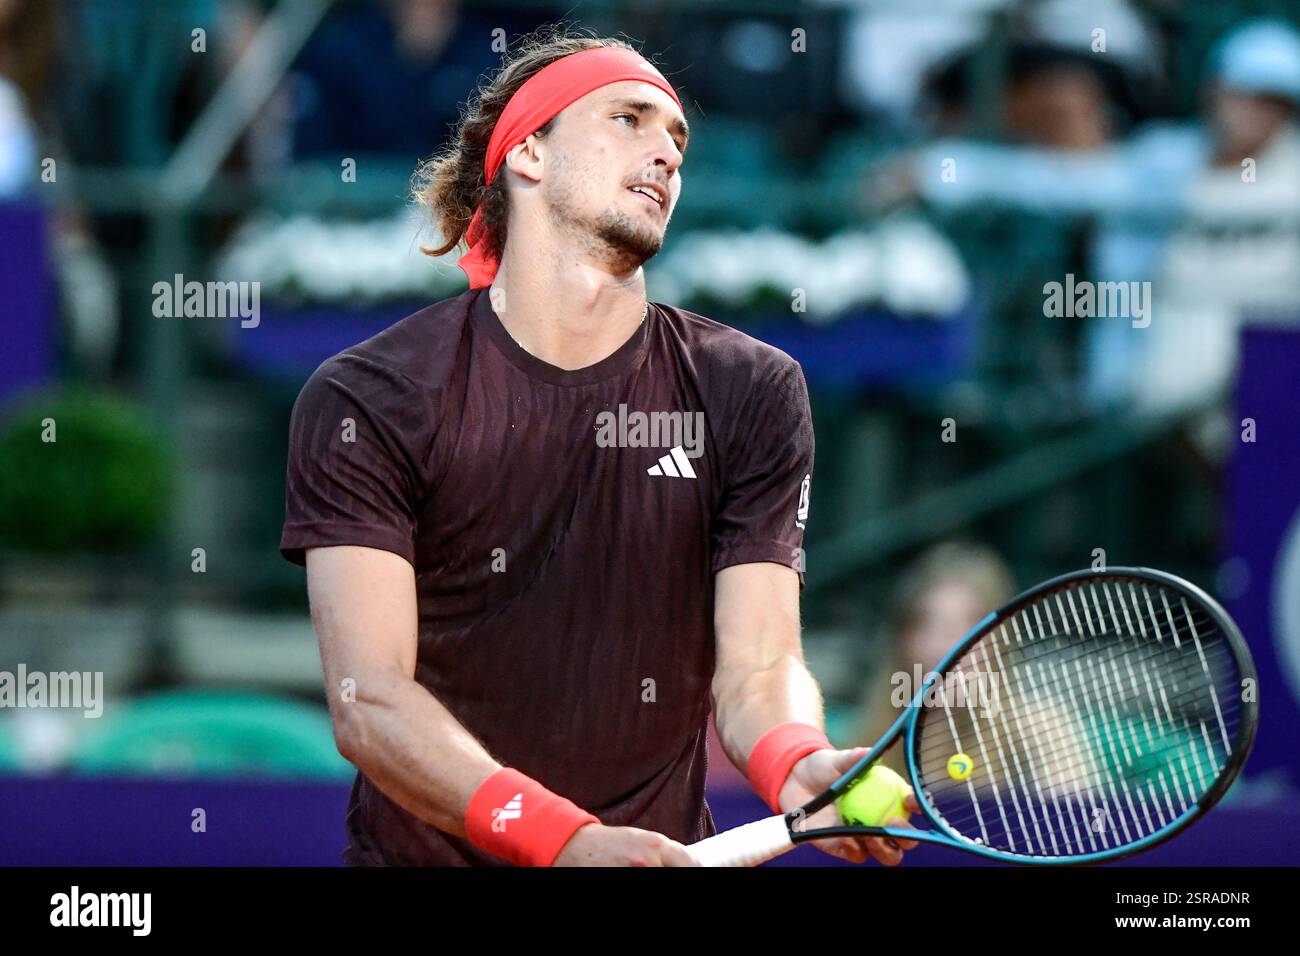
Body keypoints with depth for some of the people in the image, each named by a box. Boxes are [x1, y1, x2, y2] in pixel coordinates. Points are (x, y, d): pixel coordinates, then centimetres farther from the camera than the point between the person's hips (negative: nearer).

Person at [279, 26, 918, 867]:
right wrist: (571, 842, -28)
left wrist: (802, 768, -27)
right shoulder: (368, 402, -5)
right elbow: (368, 700, -14)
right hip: (423, 853, -2)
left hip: (663, 846, 2)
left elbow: (759, 664, -3)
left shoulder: (752, 394, 5)